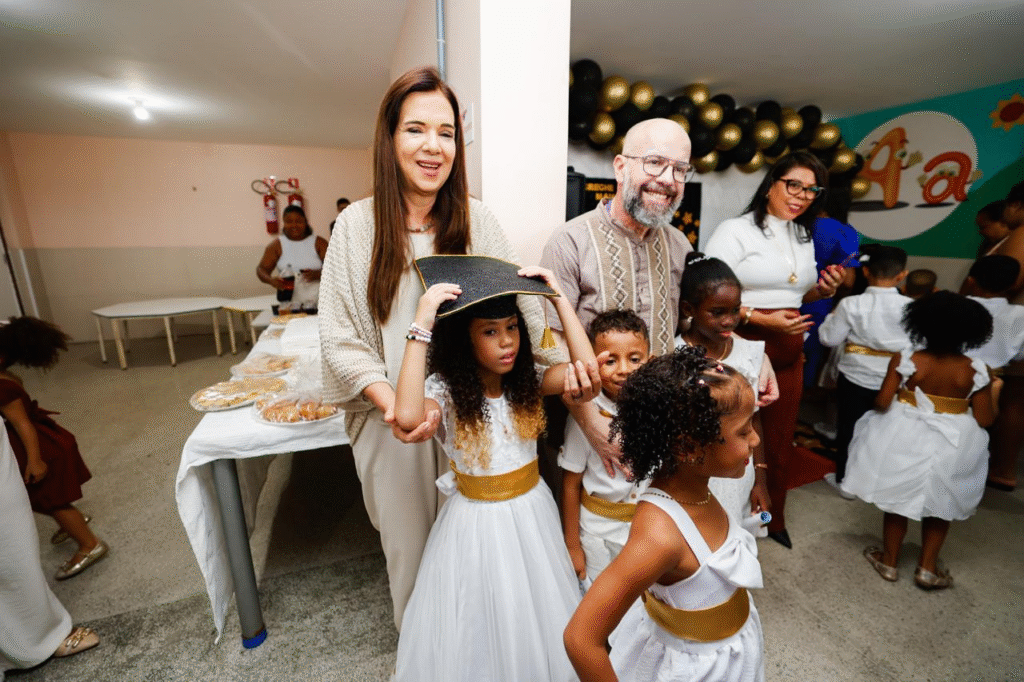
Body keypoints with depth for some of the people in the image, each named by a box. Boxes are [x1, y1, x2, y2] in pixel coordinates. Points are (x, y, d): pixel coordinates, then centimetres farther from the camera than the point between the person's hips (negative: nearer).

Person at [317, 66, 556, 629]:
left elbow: (521, 309, -2)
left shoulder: (477, 220, -3)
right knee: (409, 548, 21)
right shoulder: (358, 224, -6)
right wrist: (391, 402, -22)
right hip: (393, 424, 0)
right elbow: (341, 338, -8)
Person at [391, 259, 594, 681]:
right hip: (478, 519, -3)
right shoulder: (445, 390, -20)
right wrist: (422, 326, -40)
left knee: (537, 613, 24)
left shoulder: (527, 381, -8)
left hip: (532, 510, 4)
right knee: (479, 624, 17)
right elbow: (407, 418, -41)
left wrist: (558, 297, -20)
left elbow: (586, 368, -20)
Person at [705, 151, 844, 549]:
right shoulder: (735, 231, -8)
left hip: (789, 355, 7)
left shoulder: (804, 238, 16)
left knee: (781, 441, 18)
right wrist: (762, 319, -22)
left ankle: (774, 519, 39)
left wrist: (824, 290, 4)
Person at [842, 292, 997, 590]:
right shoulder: (976, 371, -11)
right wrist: (993, 391, 10)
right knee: (939, 506, 21)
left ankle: (889, 561, 29)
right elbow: (984, 420, -6)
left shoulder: (905, 361, -17)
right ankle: (927, 568, 29)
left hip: (905, 440, -1)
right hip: (952, 446, 2)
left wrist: (900, 397, 6)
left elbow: (882, 403, -17)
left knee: (898, 501, 15)